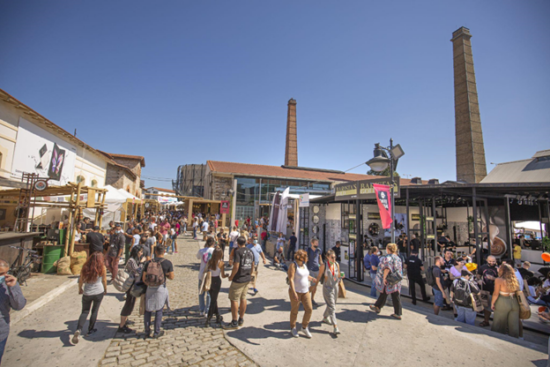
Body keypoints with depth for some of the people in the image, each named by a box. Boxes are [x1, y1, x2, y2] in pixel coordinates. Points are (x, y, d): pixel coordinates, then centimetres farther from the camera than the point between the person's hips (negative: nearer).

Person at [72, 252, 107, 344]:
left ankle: (78, 330, -6)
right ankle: (90, 330, 23)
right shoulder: (102, 268, -8)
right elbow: (104, 281, 1)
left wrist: (80, 289, 23)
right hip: (99, 292, -1)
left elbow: (81, 280, 5)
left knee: (85, 312, 14)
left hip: (87, 293, 2)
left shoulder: (85, 267, -4)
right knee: (94, 311, 15)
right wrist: (105, 290, 17)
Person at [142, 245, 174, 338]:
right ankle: (156, 332, 21)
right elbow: (171, 277, -4)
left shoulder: (148, 263, -2)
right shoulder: (168, 263, -9)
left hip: (150, 288, 2)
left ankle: (147, 332, 27)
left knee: (148, 310, 17)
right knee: (159, 310, 12)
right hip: (161, 289, -2)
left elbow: (144, 278, -2)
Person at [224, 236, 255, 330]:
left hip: (238, 280, -7)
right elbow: (252, 265, 13)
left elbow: (236, 266, -21)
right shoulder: (250, 252, 7)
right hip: (247, 279, 8)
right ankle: (241, 320, 27)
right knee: (243, 298, 16)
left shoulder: (238, 251, -15)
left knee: (234, 299, 3)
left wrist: (231, 276, -7)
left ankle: (234, 322, 9)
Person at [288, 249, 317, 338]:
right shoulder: (293, 265, -17)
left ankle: (304, 327, 25)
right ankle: (293, 328, 30)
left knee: (309, 309, 4)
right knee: (294, 311, 8)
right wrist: (294, 293, -28)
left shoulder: (303, 264, 7)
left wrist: (312, 279, 38)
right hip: (295, 291, -7)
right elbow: (291, 279, -23)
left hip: (305, 291, 7)